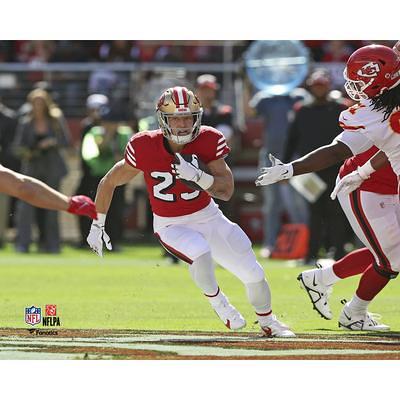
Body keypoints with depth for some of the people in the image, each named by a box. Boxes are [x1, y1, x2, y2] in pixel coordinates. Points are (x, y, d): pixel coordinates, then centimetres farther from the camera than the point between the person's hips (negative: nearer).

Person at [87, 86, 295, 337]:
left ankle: (268, 322, 30)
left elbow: (227, 192, -21)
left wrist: (197, 176, -39)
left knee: (254, 275, -1)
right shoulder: (144, 148, -21)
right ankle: (217, 302, -4)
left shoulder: (208, 141, -17)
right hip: (170, 226, -2)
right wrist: (98, 226, -1)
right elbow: (109, 183, -7)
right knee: (200, 252, -35)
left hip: (208, 216, 3)